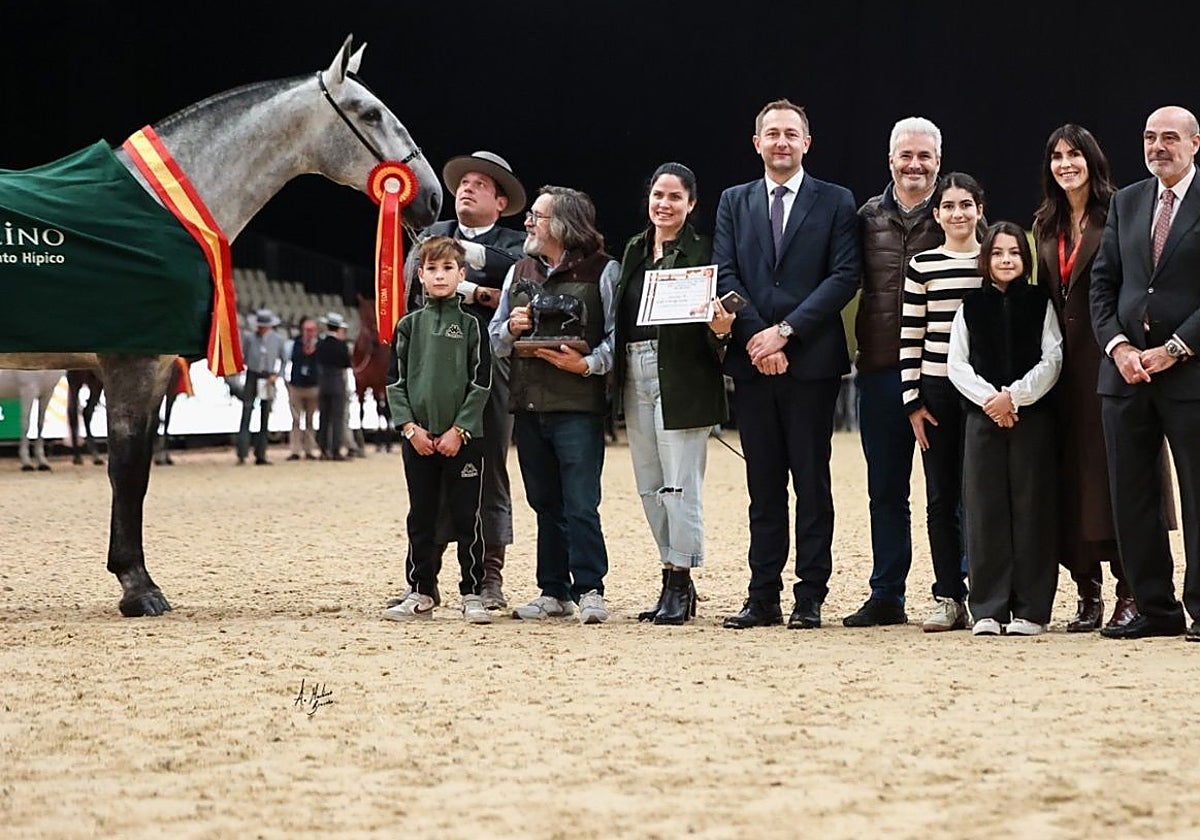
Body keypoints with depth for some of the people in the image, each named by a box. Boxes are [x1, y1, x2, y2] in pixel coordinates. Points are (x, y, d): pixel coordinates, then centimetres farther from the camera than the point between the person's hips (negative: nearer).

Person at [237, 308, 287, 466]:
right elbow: (242, 357, 6)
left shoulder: (277, 339, 2)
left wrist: (277, 375, -1)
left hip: (268, 380, 2)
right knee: (246, 416, -10)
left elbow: (284, 360, 12)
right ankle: (242, 455, -13)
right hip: (252, 377, -2)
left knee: (265, 418, 6)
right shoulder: (249, 337, -2)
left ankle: (260, 456, 12)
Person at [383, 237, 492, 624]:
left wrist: (458, 430, -10)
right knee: (421, 517, 7)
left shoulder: (471, 325, 1)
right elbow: (395, 381, 6)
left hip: (464, 437, -2)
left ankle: (472, 594, 5)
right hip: (418, 437, 2)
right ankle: (420, 594, 14)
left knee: (466, 516, -1)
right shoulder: (409, 325, 7)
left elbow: (481, 382, -2)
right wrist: (410, 427, -6)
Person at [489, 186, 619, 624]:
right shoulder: (519, 271, 17)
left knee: (580, 504, -9)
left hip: (577, 404, -6)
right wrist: (511, 328, -2)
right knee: (545, 504, 10)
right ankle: (554, 592, 15)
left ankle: (589, 589, -4)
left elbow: (618, 335, -5)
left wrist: (587, 364, -18)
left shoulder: (601, 270, 0)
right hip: (527, 404, 6)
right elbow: (494, 339, 19)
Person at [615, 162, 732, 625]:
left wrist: (720, 330, -28)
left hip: (682, 378, -7)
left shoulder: (702, 252, -5)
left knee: (680, 485, -6)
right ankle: (674, 580, 19)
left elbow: (714, 319, -7)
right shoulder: (634, 250, 15)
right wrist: (617, 374, 6)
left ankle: (679, 585, -1)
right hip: (636, 376, 7)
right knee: (650, 487, 11)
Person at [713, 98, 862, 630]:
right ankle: (763, 597, 9)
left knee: (812, 482, 0)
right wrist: (755, 336, -10)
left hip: (811, 360, -3)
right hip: (752, 362, 3)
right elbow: (725, 276, 5)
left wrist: (786, 331, -13)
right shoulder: (734, 202, 13)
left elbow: (844, 277, -5)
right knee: (763, 486, 6)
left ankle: (810, 597, 4)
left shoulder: (835, 202, 5)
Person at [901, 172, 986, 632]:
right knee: (941, 497, 3)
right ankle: (948, 598, 7)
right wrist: (913, 401, -1)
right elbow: (910, 337, 3)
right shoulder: (922, 266, 4)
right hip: (937, 391, 1)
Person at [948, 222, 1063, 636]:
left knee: (1031, 509, -2)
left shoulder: (1039, 303, 6)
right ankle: (988, 609, 3)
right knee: (985, 509, -1)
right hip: (983, 416, 1)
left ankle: (1030, 609, 2)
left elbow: (1051, 361, -1)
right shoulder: (971, 306, 9)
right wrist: (989, 398, -10)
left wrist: (1015, 396, -12)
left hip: (1032, 415, -1)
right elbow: (956, 364, 4)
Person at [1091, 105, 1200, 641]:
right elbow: (1103, 283, 11)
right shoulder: (1126, 203, 14)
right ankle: (1154, 608, 13)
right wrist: (1118, 346, -5)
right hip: (1126, 370, 5)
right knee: (1131, 496, 6)